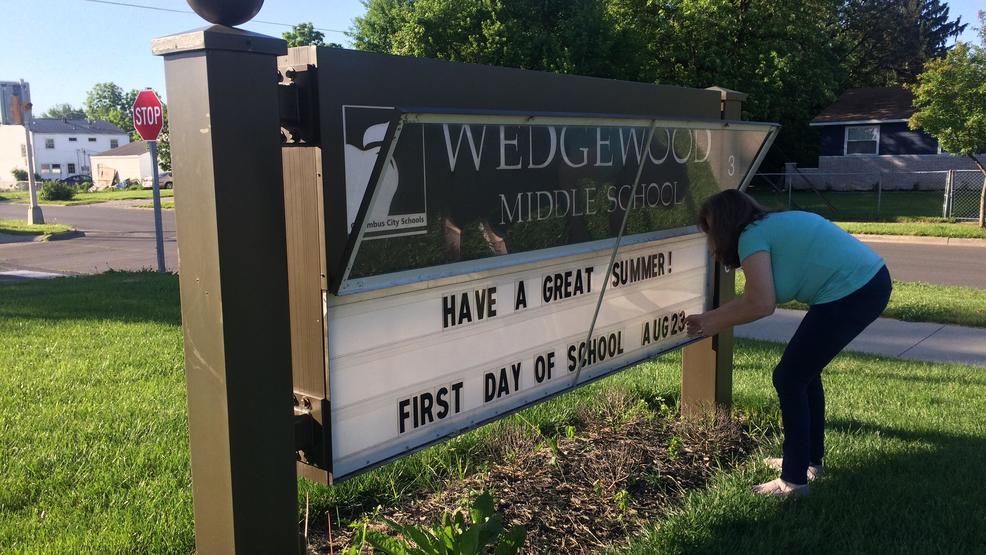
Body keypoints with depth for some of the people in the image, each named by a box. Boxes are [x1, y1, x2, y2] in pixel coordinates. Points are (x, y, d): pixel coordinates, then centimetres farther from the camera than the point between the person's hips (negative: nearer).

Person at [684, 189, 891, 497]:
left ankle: (794, 480, 7)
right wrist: (709, 317, 20)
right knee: (803, 370, 21)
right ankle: (810, 460, 33)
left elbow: (760, 304, -18)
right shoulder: (773, 225, 19)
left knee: (789, 378, 0)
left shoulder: (752, 236, -9)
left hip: (850, 294, -10)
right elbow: (755, 295, 20)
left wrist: (716, 324, -4)